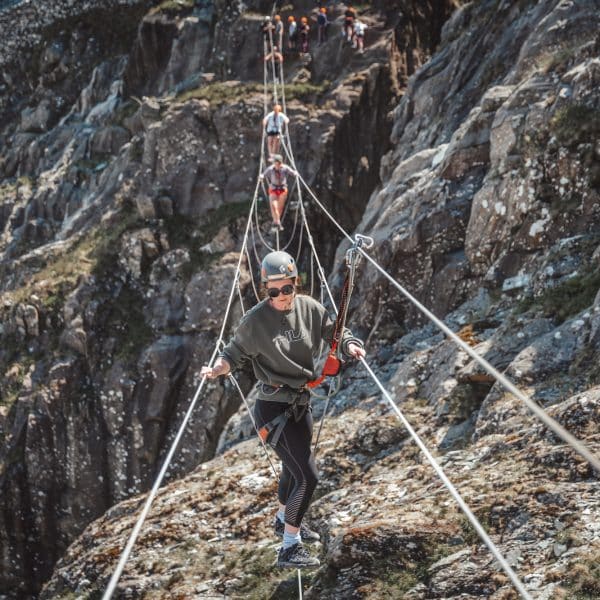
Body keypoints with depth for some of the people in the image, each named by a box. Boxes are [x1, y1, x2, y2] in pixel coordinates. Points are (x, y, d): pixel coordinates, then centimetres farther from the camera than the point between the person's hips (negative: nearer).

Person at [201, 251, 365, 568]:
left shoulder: (309, 309, -4)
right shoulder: (255, 319, -16)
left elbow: (335, 333, 2)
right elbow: (235, 352, -8)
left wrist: (350, 345, -20)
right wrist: (218, 368, -28)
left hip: (300, 404, 7)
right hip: (274, 408, -7)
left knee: (294, 468, 28)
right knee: (307, 476, -12)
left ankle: (284, 520, 54)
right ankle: (289, 549, -1)